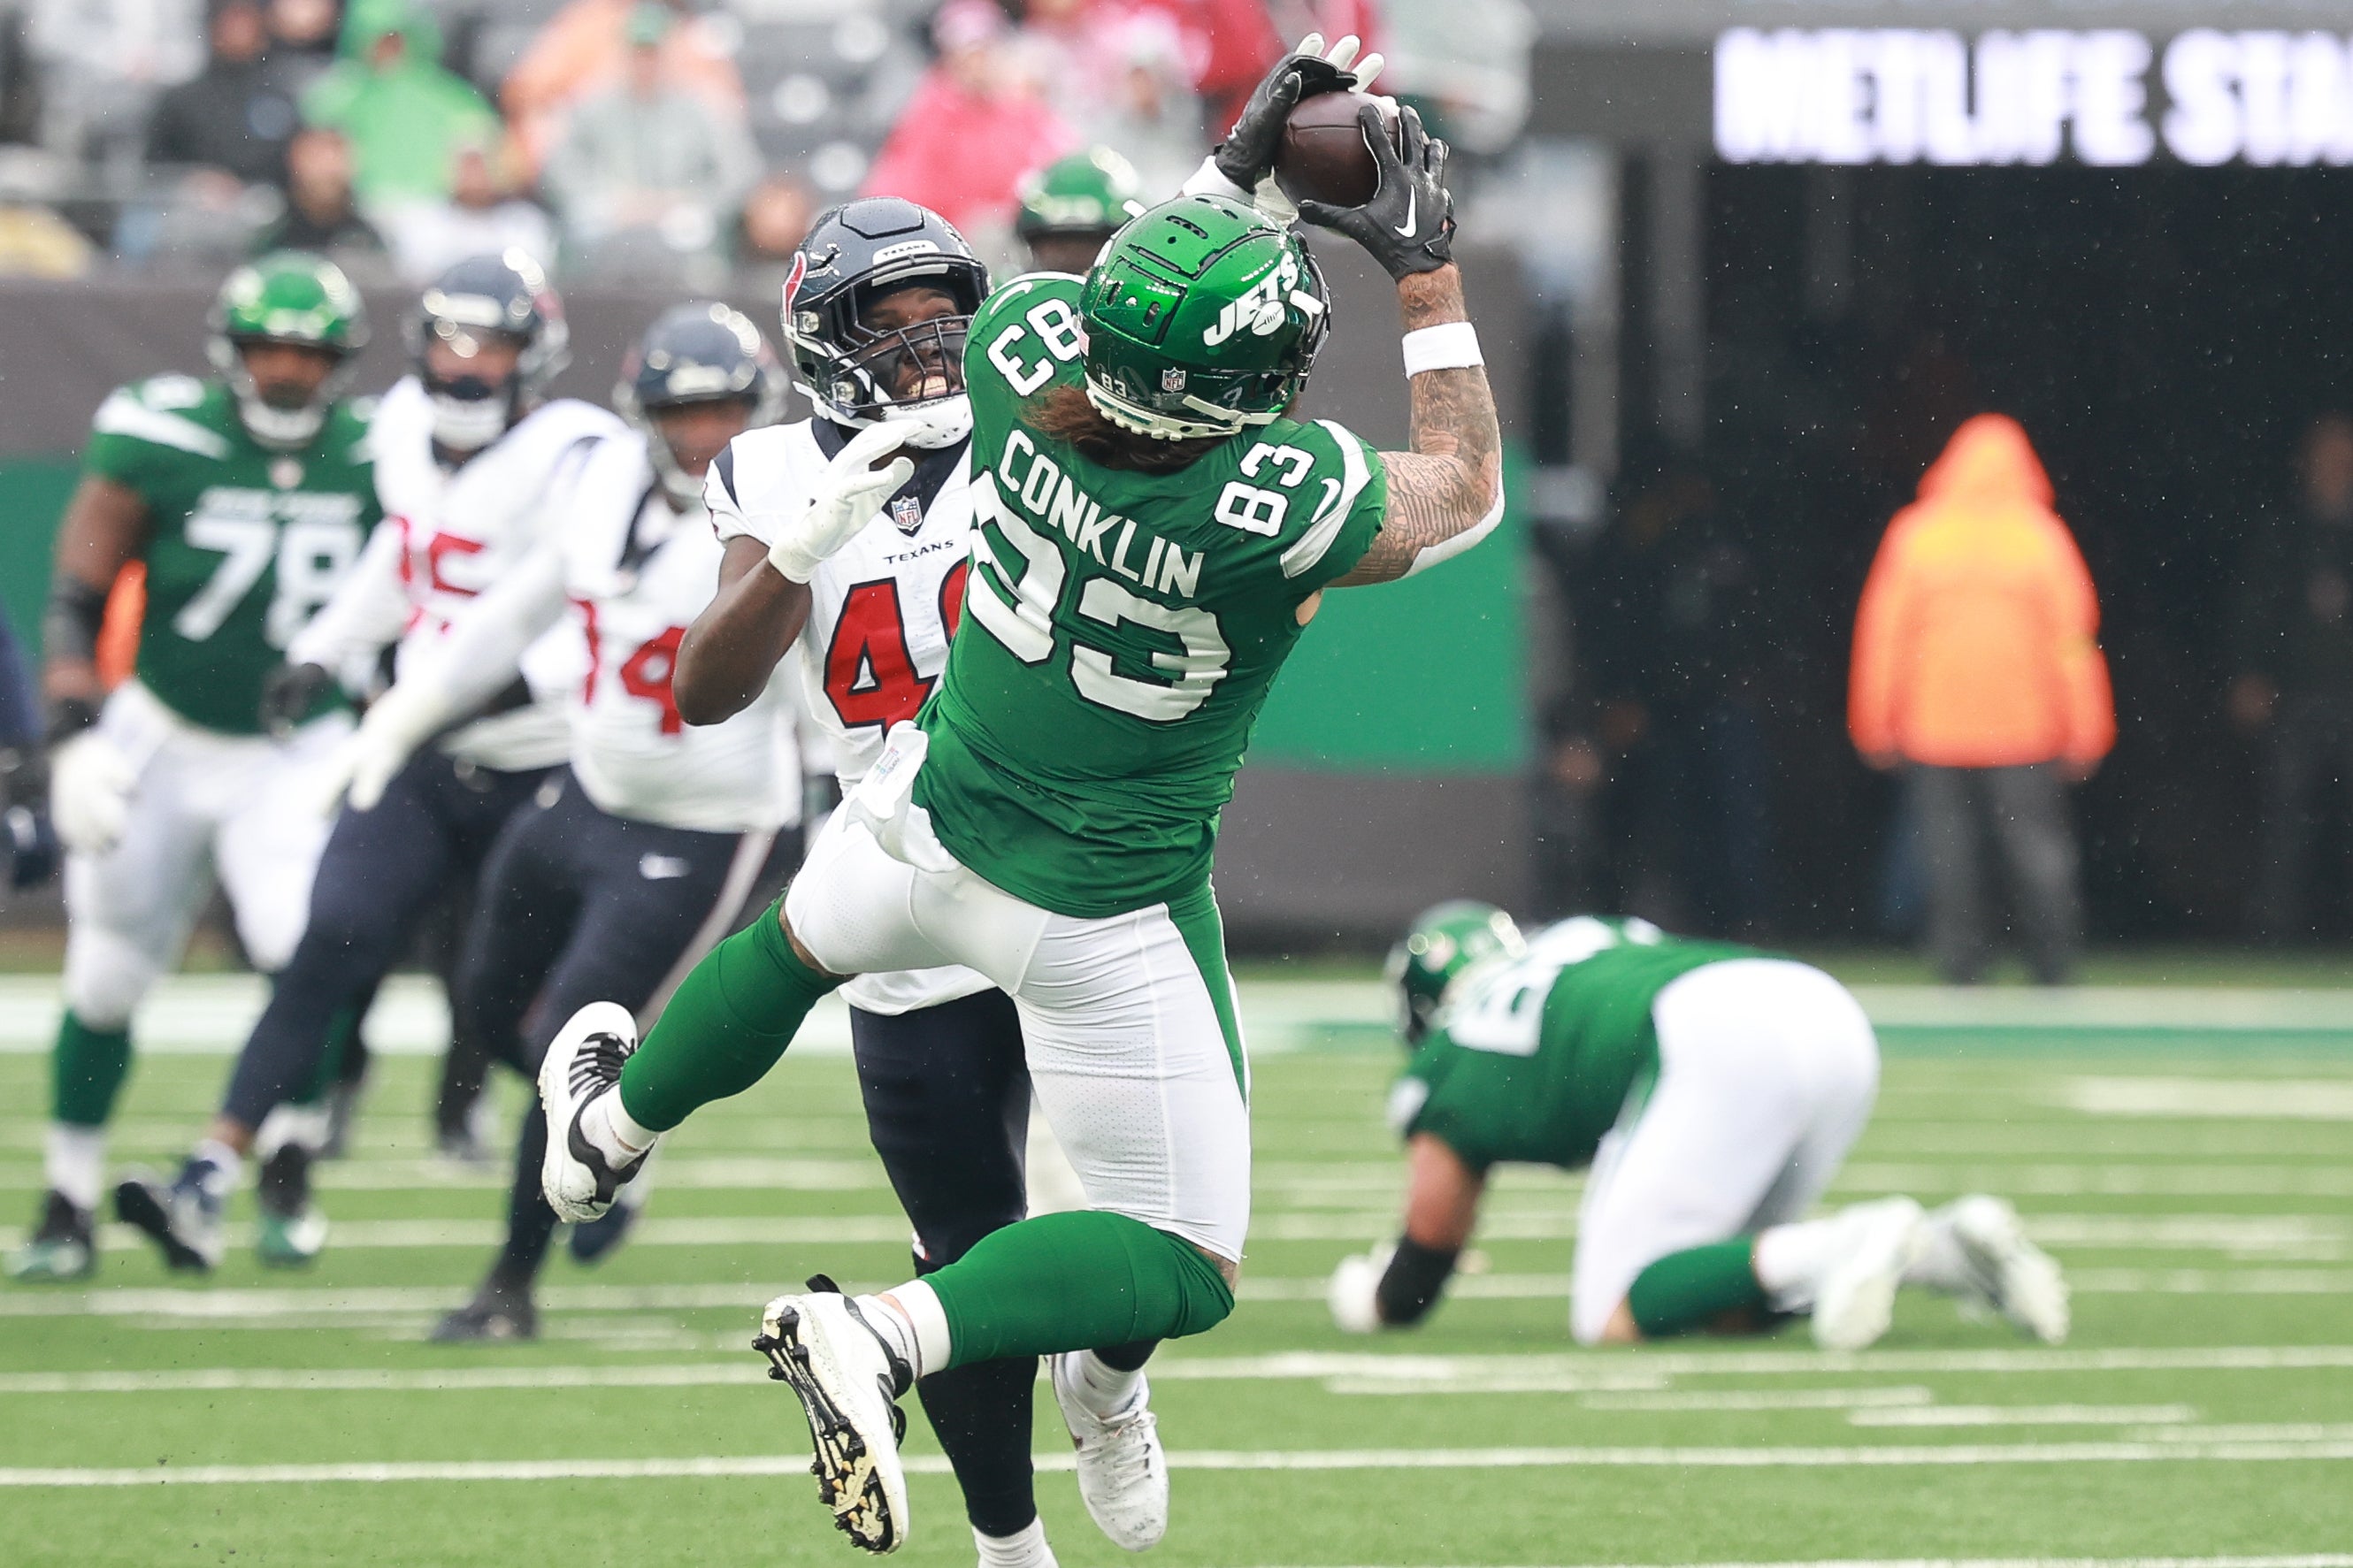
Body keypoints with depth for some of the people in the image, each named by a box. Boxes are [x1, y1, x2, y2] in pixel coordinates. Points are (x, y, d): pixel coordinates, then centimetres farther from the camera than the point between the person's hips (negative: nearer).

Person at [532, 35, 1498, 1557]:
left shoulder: (1022, 356, -22)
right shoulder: (1279, 506, -34)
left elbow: (1117, 300, 5)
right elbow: (1466, 491, -12)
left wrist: (1232, 173, 10)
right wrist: (1430, 274, -6)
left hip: (934, 819, 5)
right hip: (1103, 922, -5)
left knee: (801, 942, 38)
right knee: (1185, 1269, 6)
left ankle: (610, 1130, 63)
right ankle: (887, 1337, -15)